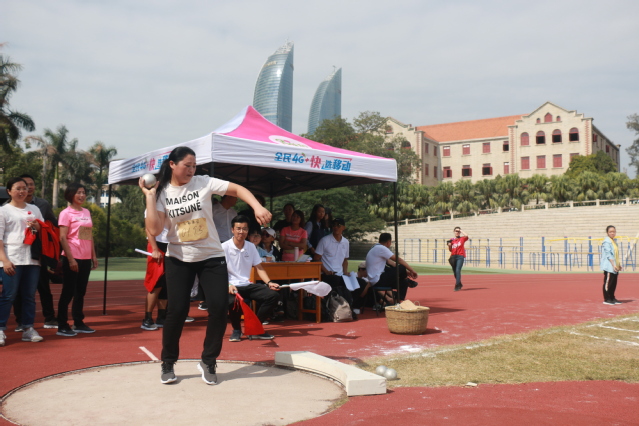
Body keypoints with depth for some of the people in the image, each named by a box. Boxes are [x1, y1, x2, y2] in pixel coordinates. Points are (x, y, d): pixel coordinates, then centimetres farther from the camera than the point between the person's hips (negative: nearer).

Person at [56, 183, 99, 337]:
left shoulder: (87, 212, 12)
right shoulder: (66, 213, -6)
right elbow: (63, 238, -11)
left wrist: (94, 255, 10)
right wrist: (70, 259, -17)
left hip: (86, 258, 6)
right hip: (72, 258, -6)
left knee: (80, 292, 12)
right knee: (68, 292, -1)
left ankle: (78, 323, 21)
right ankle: (62, 326, 7)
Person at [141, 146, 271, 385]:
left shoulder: (204, 183, -4)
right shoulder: (162, 193, -4)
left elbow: (238, 189, -7)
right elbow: (154, 230, -16)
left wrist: (258, 208, -22)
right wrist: (149, 196, -16)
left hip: (212, 257, 1)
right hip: (178, 259, 0)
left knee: (219, 307, -8)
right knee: (177, 310, -4)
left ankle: (208, 362, 13)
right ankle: (168, 363, 19)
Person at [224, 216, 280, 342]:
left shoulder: (251, 247, 11)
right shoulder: (224, 247, -5)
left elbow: (259, 268, 12)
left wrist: (269, 282, -5)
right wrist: (228, 285, -28)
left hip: (248, 285, 5)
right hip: (232, 286, -5)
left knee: (273, 295, -16)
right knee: (232, 301, -39)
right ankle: (236, 329, -4)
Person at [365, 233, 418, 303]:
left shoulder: (376, 249, 18)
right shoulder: (381, 248, -15)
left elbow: (391, 263, 20)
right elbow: (398, 260, -16)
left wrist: (406, 272, 14)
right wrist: (412, 270, -9)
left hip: (375, 282, 11)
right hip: (378, 281, -11)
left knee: (403, 283, 16)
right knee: (401, 268, -11)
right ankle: (408, 281, 18)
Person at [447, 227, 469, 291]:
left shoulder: (462, 239, 4)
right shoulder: (452, 240, 13)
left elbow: (466, 235, -19)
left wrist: (461, 231, -4)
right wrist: (449, 245, -4)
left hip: (460, 256, -4)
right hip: (453, 256, 4)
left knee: (457, 271, -18)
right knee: (455, 272, 11)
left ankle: (457, 286, -19)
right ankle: (459, 284, 31)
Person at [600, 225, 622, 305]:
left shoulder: (614, 241, 17)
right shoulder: (606, 242, -11)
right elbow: (608, 254, -18)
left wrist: (619, 265, 17)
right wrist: (613, 265, -21)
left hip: (615, 267, 9)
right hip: (609, 266, -9)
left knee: (614, 283, 12)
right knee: (607, 282, -6)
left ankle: (612, 298, 20)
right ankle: (606, 299, -1)